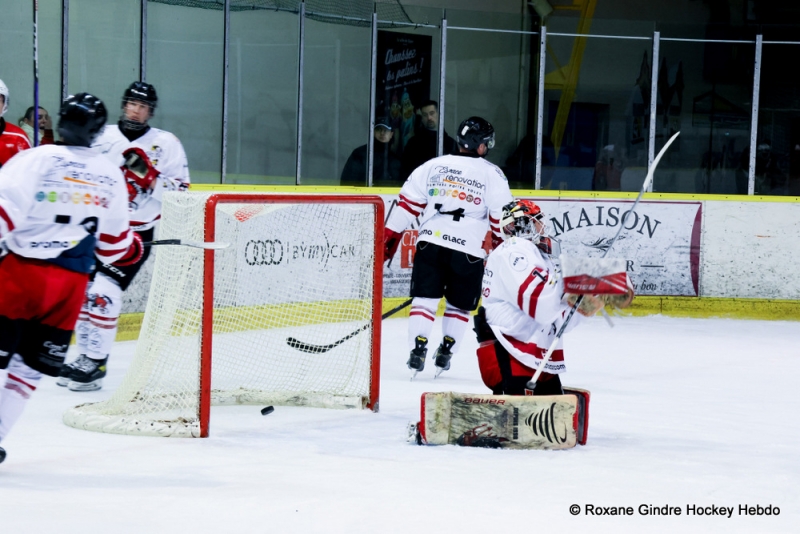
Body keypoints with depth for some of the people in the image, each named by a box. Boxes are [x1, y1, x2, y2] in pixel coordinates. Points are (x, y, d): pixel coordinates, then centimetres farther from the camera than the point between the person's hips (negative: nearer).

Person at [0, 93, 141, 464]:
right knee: (30, 365, 11)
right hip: (70, 283, 3)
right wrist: (134, 251, 39)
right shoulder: (111, 176, 8)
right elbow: (115, 244, 18)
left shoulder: (34, 159, -6)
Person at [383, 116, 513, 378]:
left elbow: (408, 202, 7)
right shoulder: (492, 174, 3)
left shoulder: (433, 166, 9)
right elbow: (501, 218, 2)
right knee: (459, 305, 15)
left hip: (431, 242, 1)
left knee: (424, 298, 4)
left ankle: (417, 349, -10)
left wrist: (390, 235, 13)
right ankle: (445, 353, 11)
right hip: (469, 249, -1)